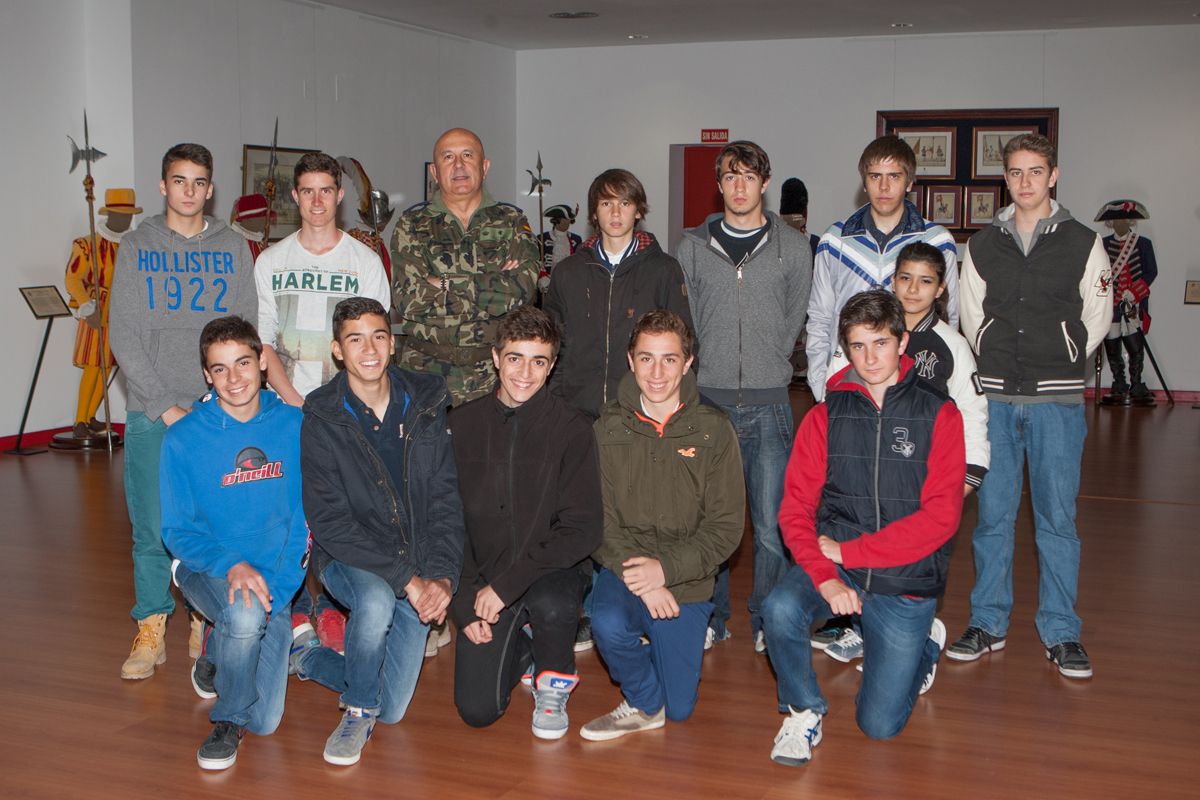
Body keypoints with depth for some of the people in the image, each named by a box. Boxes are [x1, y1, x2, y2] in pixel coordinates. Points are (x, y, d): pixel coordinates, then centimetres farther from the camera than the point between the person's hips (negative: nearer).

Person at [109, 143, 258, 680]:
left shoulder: (233, 248, 10)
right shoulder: (137, 247, 7)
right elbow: (123, 334, 0)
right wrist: (163, 404, -9)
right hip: (150, 413, -1)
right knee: (152, 527, 0)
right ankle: (150, 632, 12)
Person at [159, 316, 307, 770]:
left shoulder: (294, 426, -5)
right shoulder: (183, 439, -9)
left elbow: (305, 517, -1)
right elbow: (177, 531, -6)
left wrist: (277, 586, -15)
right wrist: (231, 565, -25)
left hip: (277, 581, 2)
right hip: (207, 570, -2)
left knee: (265, 724, -3)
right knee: (245, 615, -38)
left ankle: (224, 651, 31)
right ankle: (227, 721, -8)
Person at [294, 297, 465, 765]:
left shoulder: (425, 406, -1)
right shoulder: (321, 421, -11)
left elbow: (445, 500, 0)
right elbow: (329, 521, -17)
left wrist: (442, 576, -15)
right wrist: (406, 578, -24)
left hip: (420, 569, 3)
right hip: (348, 559, -3)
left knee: (393, 709, 0)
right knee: (376, 600, -39)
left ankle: (308, 656, 30)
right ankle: (359, 711, -9)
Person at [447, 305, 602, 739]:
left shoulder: (572, 429, -9)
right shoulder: (462, 424, -1)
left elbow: (583, 528, -15)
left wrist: (508, 583, -22)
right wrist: (463, 602, -7)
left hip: (552, 572, -2)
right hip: (483, 577, 2)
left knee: (550, 603, -37)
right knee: (477, 710, -9)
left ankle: (553, 685, -3)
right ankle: (521, 652, 25)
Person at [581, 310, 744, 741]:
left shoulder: (714, 430, -6)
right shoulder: (608, 429, -4)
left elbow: (725, 527, -8)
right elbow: (598, 519, -6)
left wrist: (665, 569, -20)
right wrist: (635, 574, -21)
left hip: (686, 580, 0)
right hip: (623, 566, 0)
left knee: (680, 708, 3)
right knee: (609, 625, -33)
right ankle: (644, 705, -2)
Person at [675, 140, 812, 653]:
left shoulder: (793, 247, 6)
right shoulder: (692, 247, 8)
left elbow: (793, 322, 9)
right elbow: (684, 322, 9)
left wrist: (765, 371, 6)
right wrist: (711, 370, 3)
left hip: (768, 404, -1)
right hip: (707, 399, 1)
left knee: (771, 523, 0)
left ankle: (766, 620, 14)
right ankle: (712, 616, 18)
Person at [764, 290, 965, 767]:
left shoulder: (938, 414, -3)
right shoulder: (826, 416, 3)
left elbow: (941, 517, -11)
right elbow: (795, 509, -4)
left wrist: (848, 552, -15)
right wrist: (825, 577, -22)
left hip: (907, 582, -1)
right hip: (833, 562, 1)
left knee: (880, 725, 2)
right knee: (780, 610, -32)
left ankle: (925, 643, 34)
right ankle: (804, 710, -2)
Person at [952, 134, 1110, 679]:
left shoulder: (1083, 243, 3)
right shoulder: (982, 246, 9)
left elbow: (1097, 317, 8)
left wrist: (1060, 364, 6)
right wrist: (1000, 362, 7)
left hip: (1057, 399, -2)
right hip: (995, 396, 2)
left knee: (1057, 517, 1)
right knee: (993, 514, 6)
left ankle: (1060, 633, 12)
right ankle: (988, 623, 17)